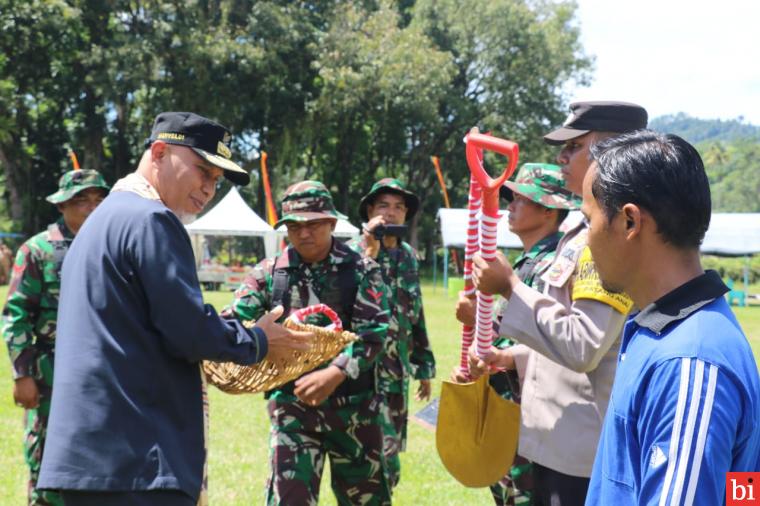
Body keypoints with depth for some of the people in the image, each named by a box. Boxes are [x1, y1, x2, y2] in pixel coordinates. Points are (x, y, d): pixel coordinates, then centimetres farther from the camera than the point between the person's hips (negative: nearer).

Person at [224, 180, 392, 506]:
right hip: (292, 404, 0)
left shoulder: (361, 270, -2)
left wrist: (334, 374, -27)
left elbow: (374, 333, -12)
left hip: (353, 404, 0)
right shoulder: (269, 273, 3)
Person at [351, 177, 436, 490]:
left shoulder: (408, 255, 12)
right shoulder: (355, 251, -6)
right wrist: (370, 248, -27)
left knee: (389, 451, 12)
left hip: (397, 369, 6)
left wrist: (424, 365, 18)